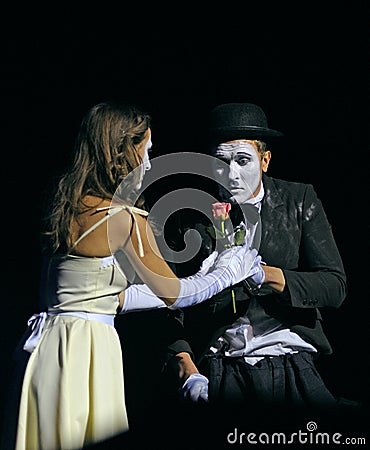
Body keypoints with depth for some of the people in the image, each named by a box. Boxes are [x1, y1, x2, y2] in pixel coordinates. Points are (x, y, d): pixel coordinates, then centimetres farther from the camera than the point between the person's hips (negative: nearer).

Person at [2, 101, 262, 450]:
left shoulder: (69, 207, 9)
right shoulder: (125, 218, -15)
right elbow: (171, 293, -4)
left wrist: (193, 283, 22)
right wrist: (226, 272, 13)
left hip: (51, 339, 8)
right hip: (88, 349, -8)